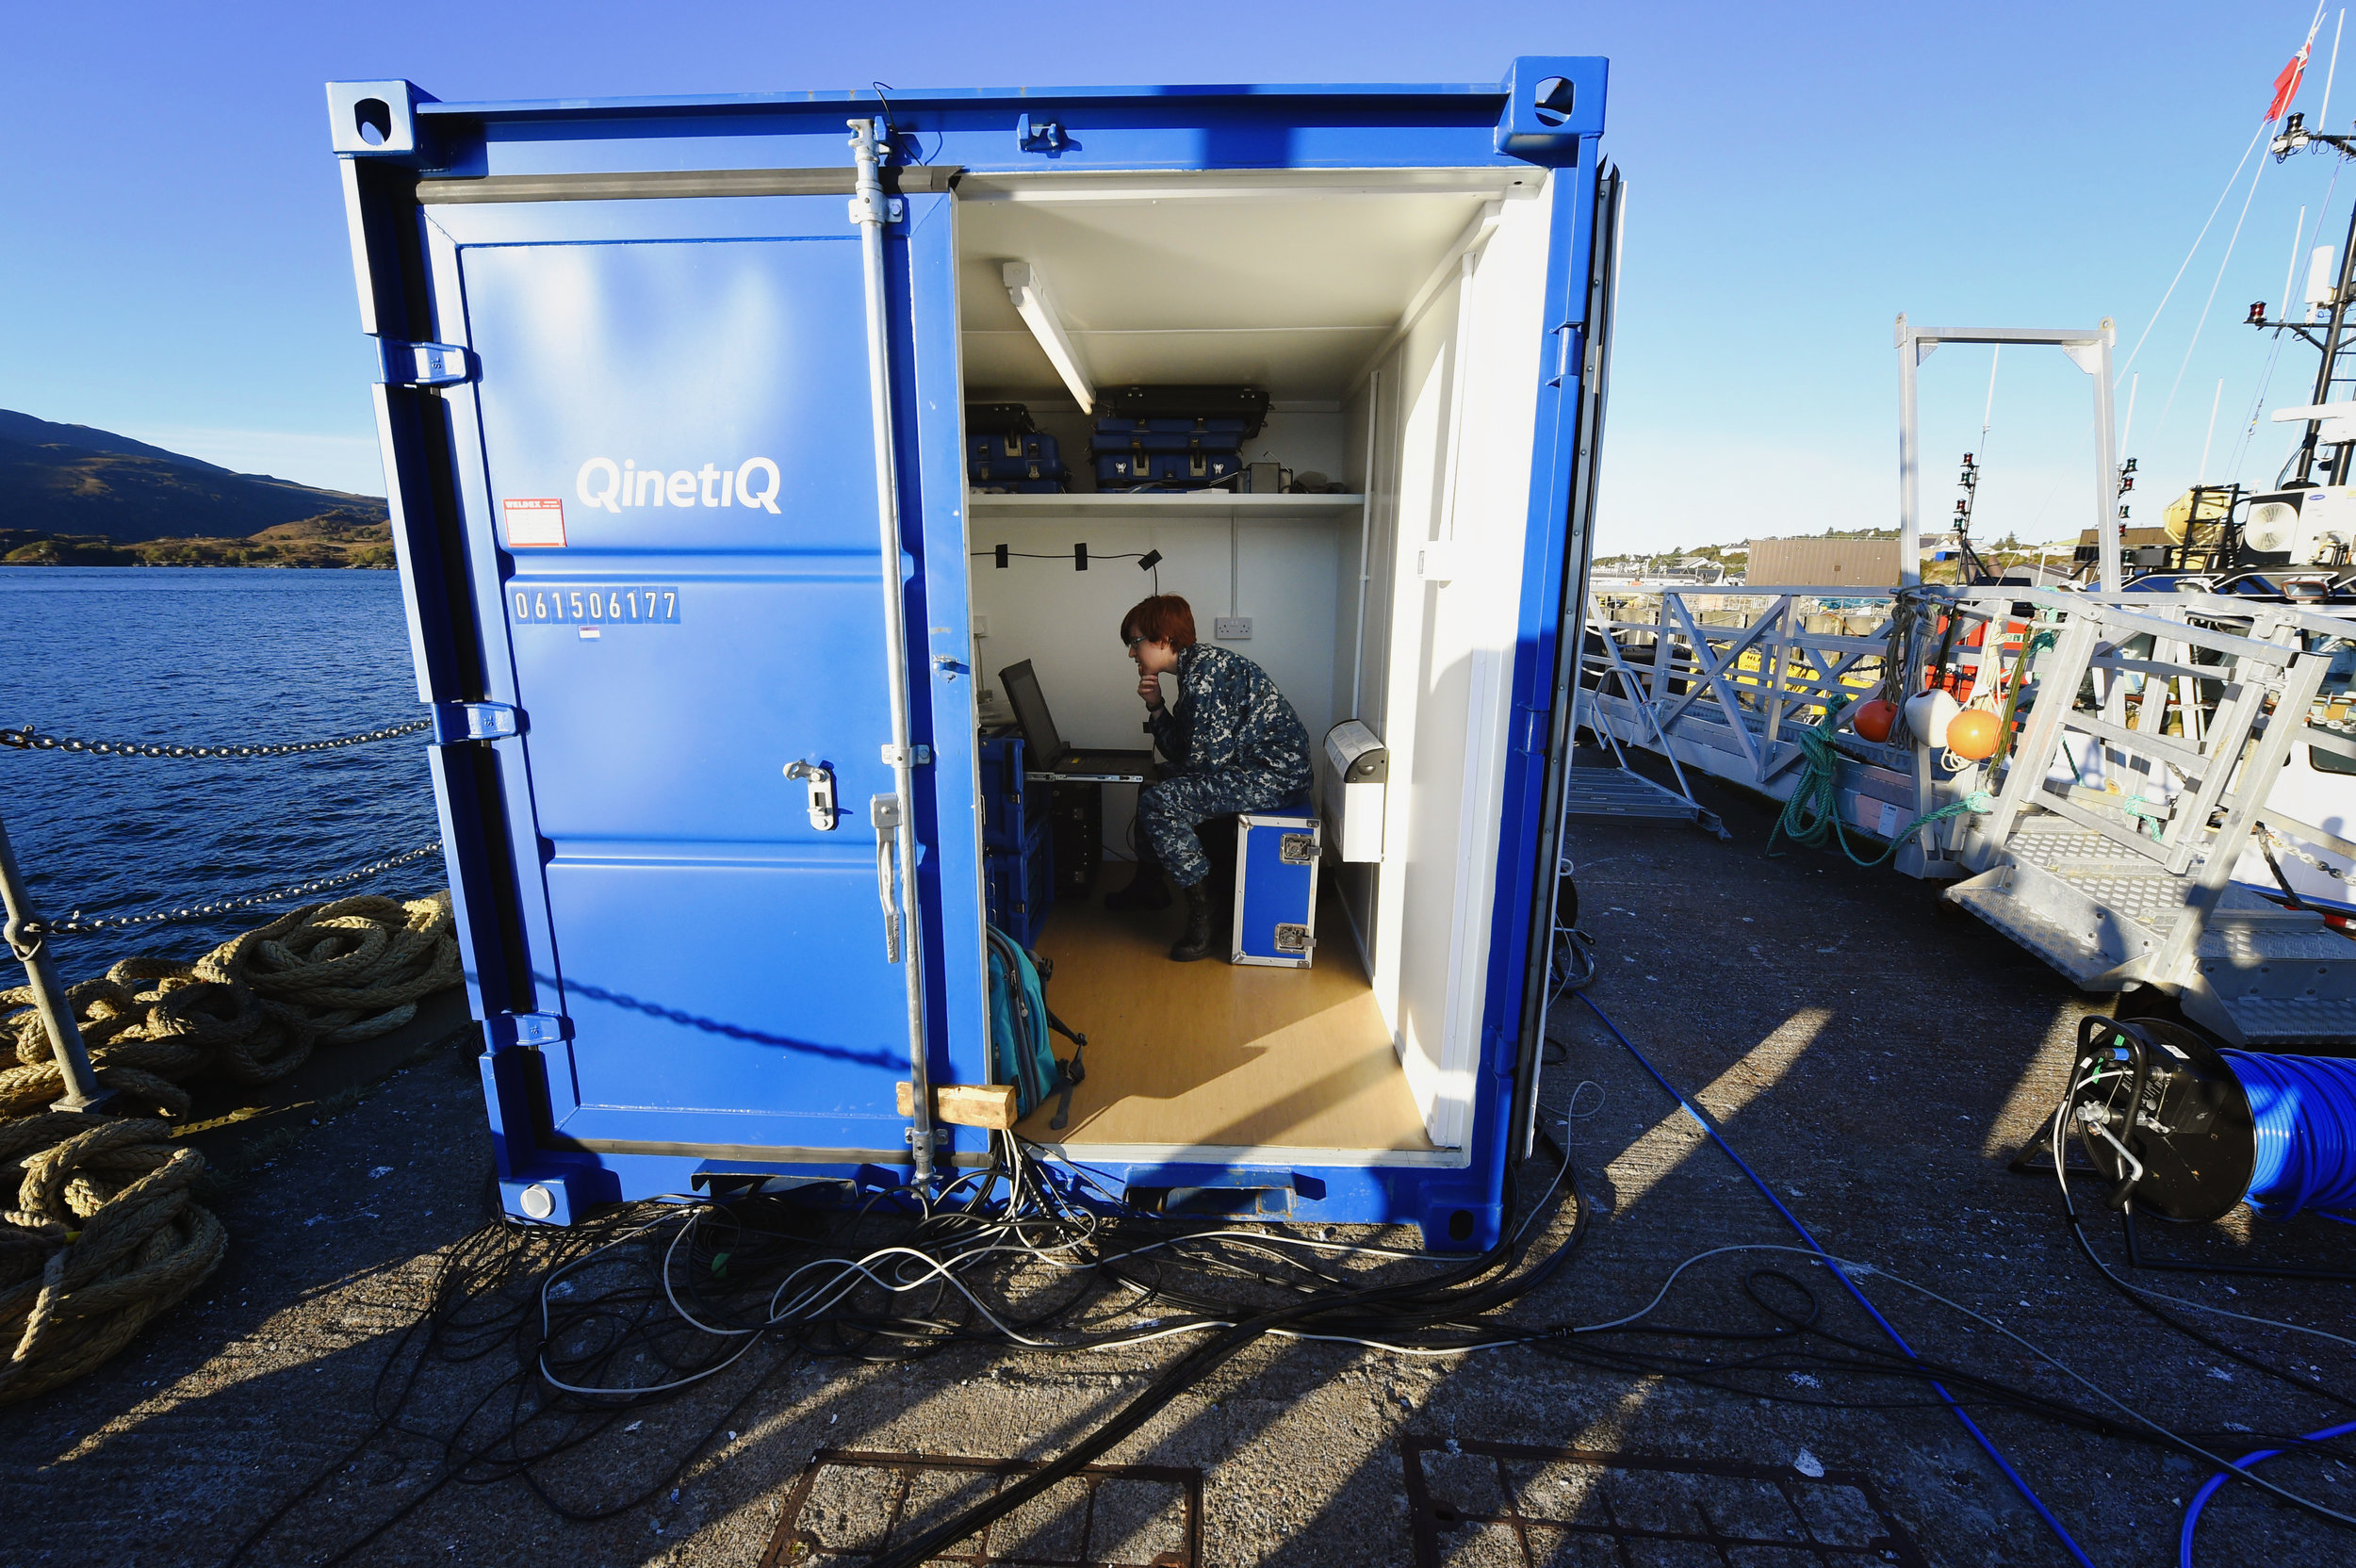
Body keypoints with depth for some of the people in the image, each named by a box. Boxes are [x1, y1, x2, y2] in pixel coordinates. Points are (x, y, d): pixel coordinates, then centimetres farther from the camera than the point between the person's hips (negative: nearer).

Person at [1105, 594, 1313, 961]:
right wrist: (1156, 707, -1)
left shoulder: (1205, 669, -19)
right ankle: (1149, 885, 37)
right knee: (1157, 782, 23)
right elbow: (1181, 753, 12)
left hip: (1275, 772, -11)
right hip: (1250, 766, 11)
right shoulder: (1194, 668, 12)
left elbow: (1208, 757, -23)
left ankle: (1204, 913, -10)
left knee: (1159, 802, -20)